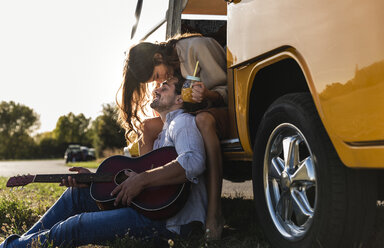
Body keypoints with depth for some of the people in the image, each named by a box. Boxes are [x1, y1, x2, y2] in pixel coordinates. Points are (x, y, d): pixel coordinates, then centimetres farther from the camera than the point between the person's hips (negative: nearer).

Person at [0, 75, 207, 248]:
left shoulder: (183, 122, -7)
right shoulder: (164, 131, 24)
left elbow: (193, 162, -29)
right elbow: (137, 174, 24)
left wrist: (141, 180, -26)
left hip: (174, 222, -10)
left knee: (74, 227, -13)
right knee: (76, 193, 13)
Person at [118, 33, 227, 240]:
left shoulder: (196, 47, -16)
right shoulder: (171, 67, 7)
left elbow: (228, 89, -14)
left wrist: (208, 95, -34)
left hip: (225, 110, -7)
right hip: (196, 112, 8)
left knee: (203, 120, -41)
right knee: (148, 126, -10)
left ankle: (214, 213, -45)